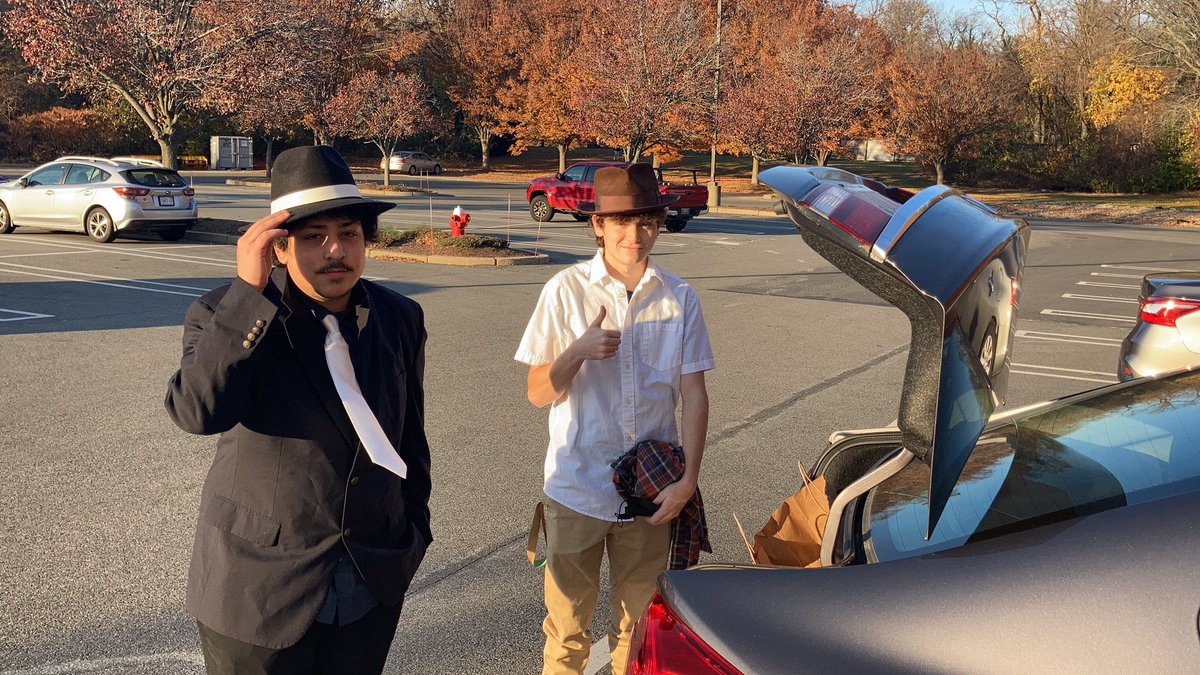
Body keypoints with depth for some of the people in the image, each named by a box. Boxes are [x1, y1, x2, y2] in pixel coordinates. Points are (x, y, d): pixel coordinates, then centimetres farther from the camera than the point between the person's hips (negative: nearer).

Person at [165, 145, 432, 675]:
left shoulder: (401, 319, 0)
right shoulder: (227, 316, -11)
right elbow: (196, 411, -29)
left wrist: (415, 532, 12)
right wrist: (249, 290, -29)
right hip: (258, 589, -3)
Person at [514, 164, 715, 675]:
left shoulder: (679, 299, 0)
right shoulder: (566, 291, -6)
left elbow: (693, 394, 1)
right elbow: (538, 394, -4)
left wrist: (688, 479, -8)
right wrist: (579, 351, -23)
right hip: (577, 491, -2)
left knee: (638, 624, 16)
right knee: (567, 628, 9)